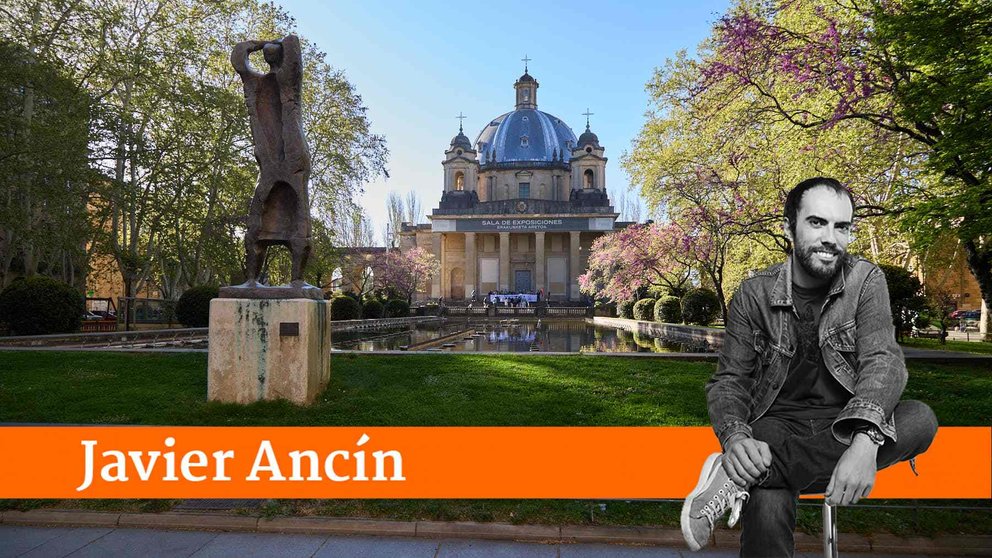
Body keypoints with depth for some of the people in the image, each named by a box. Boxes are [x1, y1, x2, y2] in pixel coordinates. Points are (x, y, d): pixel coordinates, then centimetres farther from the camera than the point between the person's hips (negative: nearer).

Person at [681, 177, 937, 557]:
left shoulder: (866, 281, -2)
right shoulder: (754, 294, -5)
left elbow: (883, 360, -16)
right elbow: (728, 379, -3)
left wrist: (864, 442, -36)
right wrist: (735, 436, -27)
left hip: (845, 426, 4)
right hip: (777, 424, -4)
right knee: (767, 508, -38)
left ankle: (739, 478, -33)